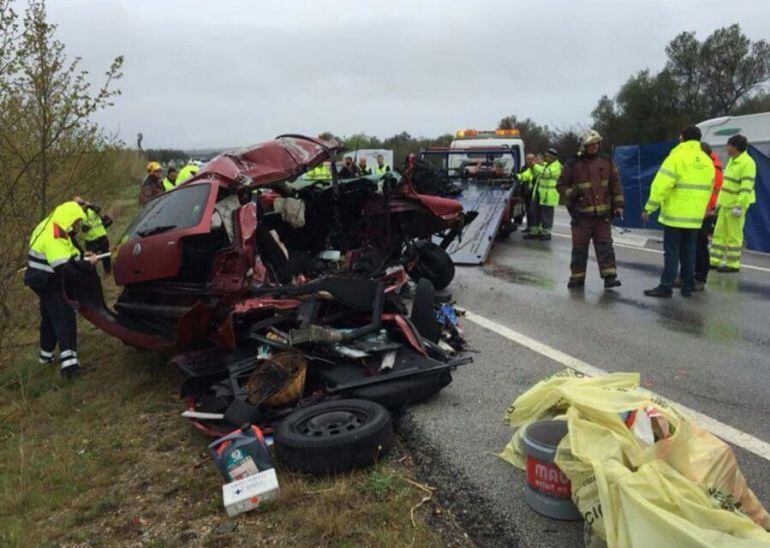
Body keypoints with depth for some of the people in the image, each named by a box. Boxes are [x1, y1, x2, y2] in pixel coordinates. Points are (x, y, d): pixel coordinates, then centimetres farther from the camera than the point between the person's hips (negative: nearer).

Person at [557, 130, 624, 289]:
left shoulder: (606, 162, 9)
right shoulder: (573, 164, 1)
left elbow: (615, 184, 12)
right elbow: (561, 185, 6)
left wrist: (618, 205, 6)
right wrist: (572, 195, -11)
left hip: (603, 214, 2)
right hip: (581, 215, -1)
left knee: (605, 245, -2)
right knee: (579, 248, 4)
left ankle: (609, 276, -1)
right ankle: (577, 277, 13)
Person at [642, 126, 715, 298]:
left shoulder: (677, 157, -11)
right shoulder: (707, 161, 11)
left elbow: (661, 185, -18)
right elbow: (708, 189, 17)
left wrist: (648, 208, -14)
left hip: (675, 214, -6)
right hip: (695, 216, 6)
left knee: (672, 252, -4)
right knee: (688, 251, 13)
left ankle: (666, 287, -2)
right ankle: (687, 287, 17)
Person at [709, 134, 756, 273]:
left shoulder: (747, 163, -15)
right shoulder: (732, 161, 16)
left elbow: (747, 187, -21)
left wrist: (739, 206, -25)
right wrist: (720, 202, 21)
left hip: (736, 206, -9)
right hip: (726, 204, 10)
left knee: (734, 235, -4)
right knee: (719, 233, 10)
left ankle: (733, 265, 2)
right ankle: (715, 261, 15)